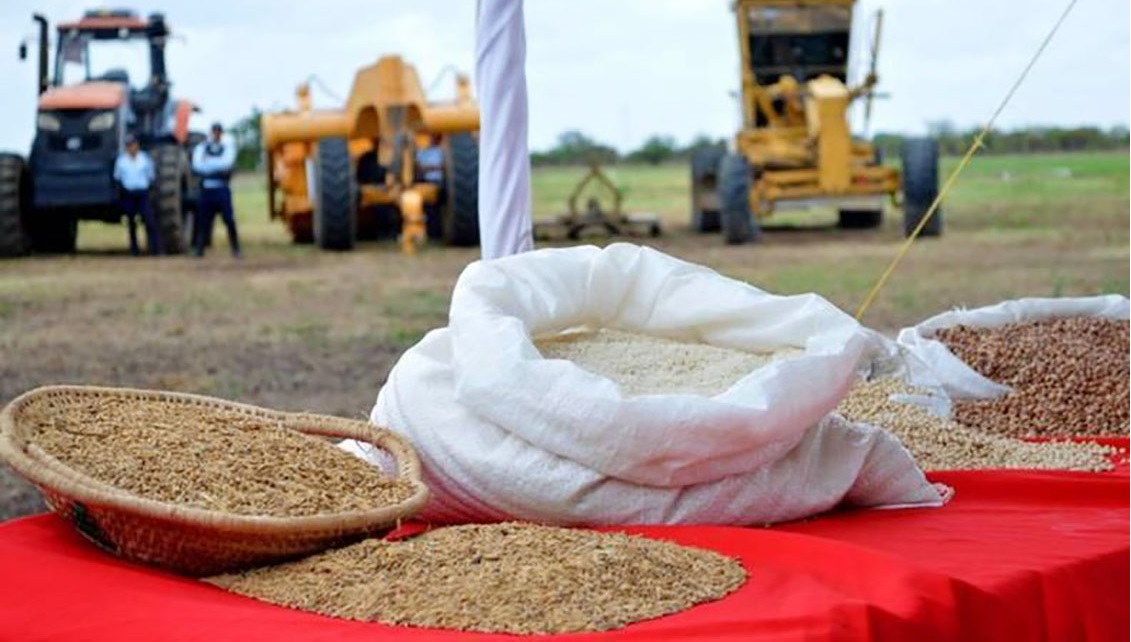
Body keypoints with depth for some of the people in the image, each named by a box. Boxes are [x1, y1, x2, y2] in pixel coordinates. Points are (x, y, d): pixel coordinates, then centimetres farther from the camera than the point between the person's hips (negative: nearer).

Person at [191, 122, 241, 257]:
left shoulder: (228, 147, 9)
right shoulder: (201, 148, 13)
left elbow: (227, 163, -10)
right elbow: (197, 165, -4)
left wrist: (208, 163, -6)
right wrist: (218, 167, -10)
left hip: (222, 189, -2)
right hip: (206, 189, 2)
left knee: (229, 220, -8)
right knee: (203, 220, 3)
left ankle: (235, 250, -3)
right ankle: (199, 248, 13)